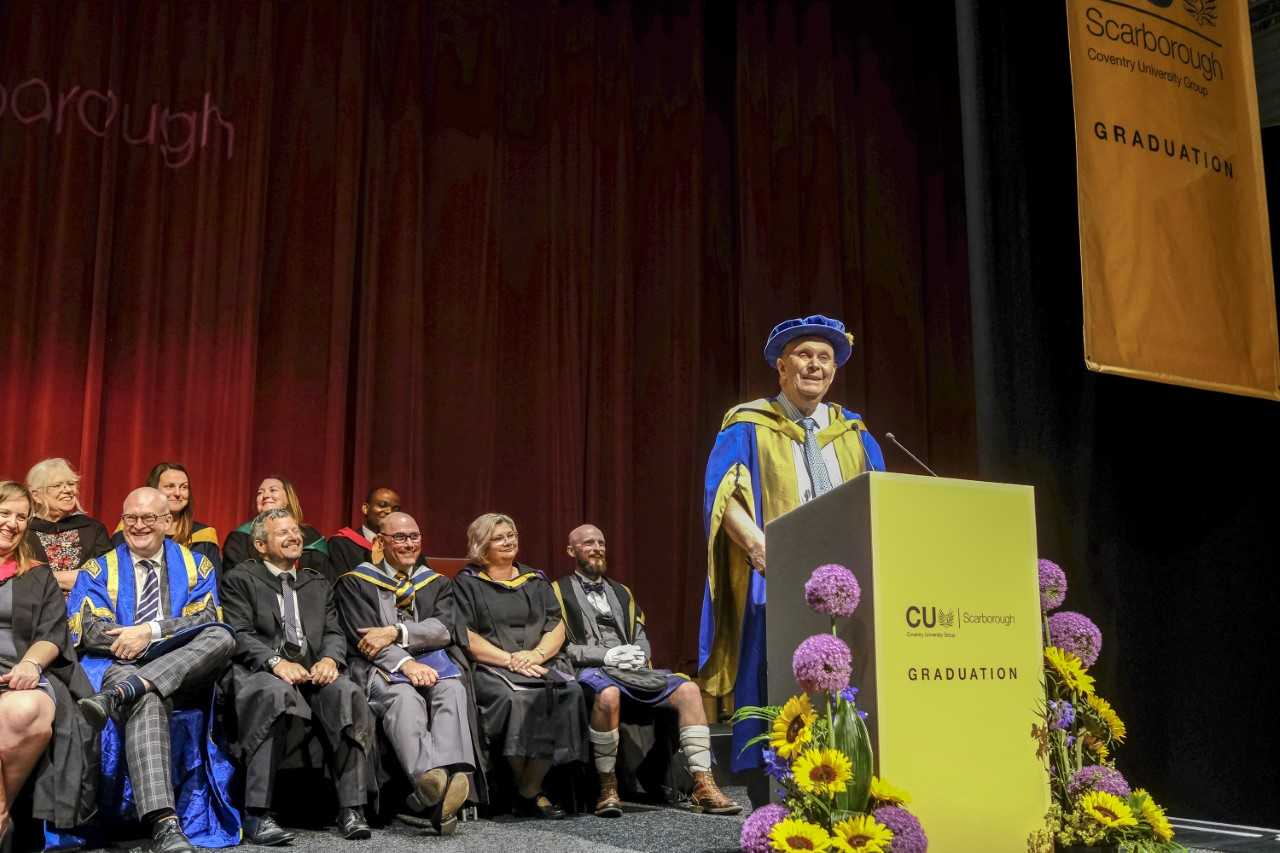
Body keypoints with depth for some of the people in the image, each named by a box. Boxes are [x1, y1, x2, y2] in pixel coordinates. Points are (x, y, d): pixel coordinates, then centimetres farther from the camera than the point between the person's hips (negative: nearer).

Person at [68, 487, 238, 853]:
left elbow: (206, 621, 2)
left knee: (222, 637, -32)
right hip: (117, 666, -1)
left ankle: (117, 696, -43)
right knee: (147, 700, -39)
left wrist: (151, 631, -12)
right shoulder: (99, 570, 17)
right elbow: (88, 629, 3)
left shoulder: (196, 566, 17)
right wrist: (132, 637, -12)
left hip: (184, 671, 2)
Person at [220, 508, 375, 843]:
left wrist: (330, 658, -10)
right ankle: (258, 815, -35)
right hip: (259, 671, -3)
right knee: (275, 693, -39)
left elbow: (333, 632, 15)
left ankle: (351, 809, -26)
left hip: (313, 671, 4)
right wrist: (276, 661, -20)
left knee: (348, 694, -29)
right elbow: (240, 635, -2)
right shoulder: (239, 580, 12)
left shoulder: (318, 584, 26)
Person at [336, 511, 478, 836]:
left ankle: (450, 774, -56)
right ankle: (429, 777, -62)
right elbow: (363, 637, -1)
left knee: (453, 690, -34)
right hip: (379, 665, -3)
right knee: (403, 697, -38)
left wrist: (395, 632, -12)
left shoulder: (436, 583, 22)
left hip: (432, 661, 3)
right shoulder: (356, 583, 13)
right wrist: (405, 662, -18)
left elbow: (445, 627, 3)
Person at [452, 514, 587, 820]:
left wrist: (536, 654, -9)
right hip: (490, 667, -3)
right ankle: (522, 786, -15)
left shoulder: (535, 580, 21)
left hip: (540, 664, 3)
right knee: (513, 698, -35)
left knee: (569, 692, -28)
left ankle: (530, 788, -19)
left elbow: (557, 627, 12)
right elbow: (465, 636, -3)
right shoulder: (468, 582, 9)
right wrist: (509, 659, -15)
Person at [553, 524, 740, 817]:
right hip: (590, 672, -5)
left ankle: (703, 785, -21)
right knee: (609, 695, -40)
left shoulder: (621, 592, 27)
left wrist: (638, 654, -3)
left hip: (633, 670, 5)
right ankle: (607, 787, -25)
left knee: (688, 689, -19)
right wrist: (604, 655, -13)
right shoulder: (559, 591, 9)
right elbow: (559, 646, -2)